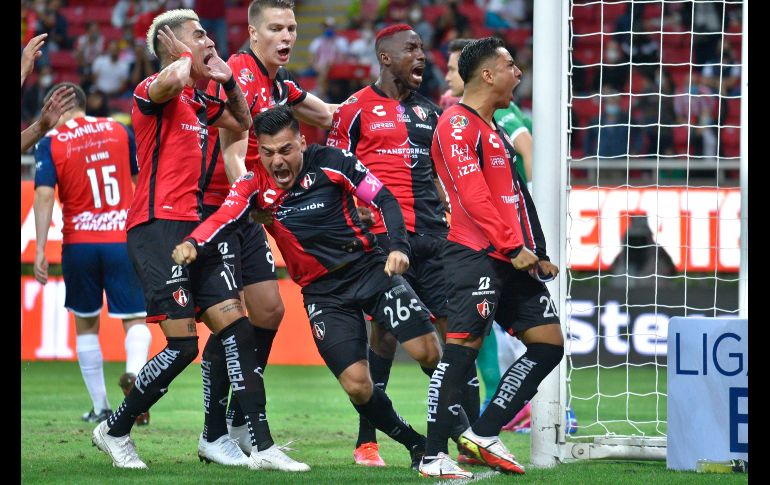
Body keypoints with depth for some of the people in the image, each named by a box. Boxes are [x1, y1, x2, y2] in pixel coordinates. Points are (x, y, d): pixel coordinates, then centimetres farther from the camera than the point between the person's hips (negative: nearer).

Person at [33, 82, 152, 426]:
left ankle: (100, 407, 16)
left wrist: (40, 249, -12)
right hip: (123, 240, 1)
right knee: (135, 319, 2)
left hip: (78, 243, -1)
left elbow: (44, 194, -12)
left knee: (86, 324, 15)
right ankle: (134, 371, -31)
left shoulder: (51, 143, -2)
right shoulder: (119, 131, 6)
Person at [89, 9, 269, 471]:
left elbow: (243, 122, 34)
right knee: (183, 345, -11)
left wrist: (228, 80, 17)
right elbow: (172, 80, -33)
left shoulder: (199, 102, 18)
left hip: (194, 229, 9)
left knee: (237, 326, -2)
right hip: (158, 227, -9)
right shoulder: (154, 91, -8)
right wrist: (185, 56, -11)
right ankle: (115, 431, 7)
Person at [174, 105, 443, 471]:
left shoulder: (331, 162, -8)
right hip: (323, 293, 1)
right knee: (357, 386, -11)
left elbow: (384, 200, -3)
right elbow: (224, 218, -23)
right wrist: (192, 243, -43)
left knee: (429, 353, -11)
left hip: (370, 266, -1)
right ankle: (416, 444, 13)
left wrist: (398, 247, -17)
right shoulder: (255, 185, -6)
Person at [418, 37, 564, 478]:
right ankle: (434, 457, -11)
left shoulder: (494, 130, 23)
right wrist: (512, 247, -19)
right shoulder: (458, 124, -8)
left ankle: (484, 435, 9)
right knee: (462, 350, -13)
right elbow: (472, 196, -17)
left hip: (513, 259, 10)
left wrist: (536, 254, 16)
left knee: (549, 344, 5)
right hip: (476, 256, -10)